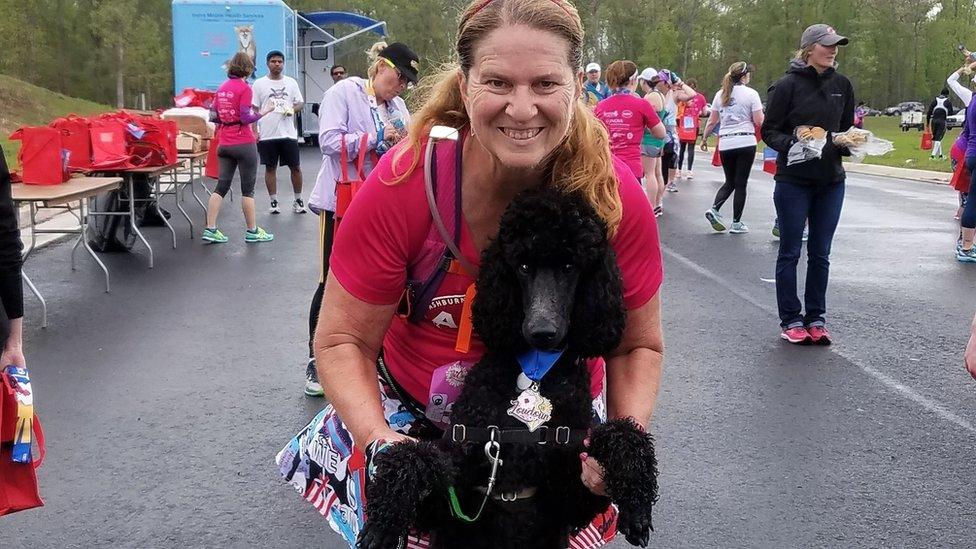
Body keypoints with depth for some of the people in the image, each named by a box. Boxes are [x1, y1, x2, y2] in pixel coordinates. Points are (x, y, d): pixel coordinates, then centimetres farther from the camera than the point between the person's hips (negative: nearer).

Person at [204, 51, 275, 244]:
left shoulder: (222, 88, 9)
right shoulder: (245, 88, -11)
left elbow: (213, 115, 11)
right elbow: (246, 118, -17)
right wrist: (264, 111, -6)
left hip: (224, 144, 6)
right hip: (244, 144, -6)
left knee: (221, 186, 9)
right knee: (248, 189, 2)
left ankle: (210, 229, 5)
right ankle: (252, 231, 8)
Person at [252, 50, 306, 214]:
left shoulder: (291, 82, 8)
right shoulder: (259, 84, 3)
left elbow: (300, 102, 12)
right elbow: (254, 109, 2)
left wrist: (293, 109, -11)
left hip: (288, 133, 1)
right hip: (267, 134, -1)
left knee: (295, 167, 3)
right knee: (270, 168, 5)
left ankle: (298, 200, 15)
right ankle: (274, 201, 14)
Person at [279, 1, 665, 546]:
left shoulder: (617, 197, -23)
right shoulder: (401, 185, -27)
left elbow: (638, 346, -8)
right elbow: (343, 341, -17)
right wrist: (379, 439, -33)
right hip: (410, 412, -1)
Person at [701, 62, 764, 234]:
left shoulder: (720, 94, 8)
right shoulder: (751, 94, -4)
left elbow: (711, 121, 11)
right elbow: (759, 121, -6)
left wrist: (704, 138, 23)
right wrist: (761, 112, 15)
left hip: (725, 143, 4)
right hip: (745, 143, -4)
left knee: (730, 182, 16)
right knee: (741, 184, 2)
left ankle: (714, 209, -6)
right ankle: (736, 223, 3)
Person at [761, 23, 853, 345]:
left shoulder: (842, 85, 6)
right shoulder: (788, 85, -8)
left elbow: (847, 127, 16)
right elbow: (769, 130, -5)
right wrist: (789, 144, -24)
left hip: (831, 182, 4)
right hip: (794, 181, -4)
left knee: (820, 254, 10)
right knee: (790, 253, 5)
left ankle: (816, 319, 21)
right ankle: (791, 321, 15)